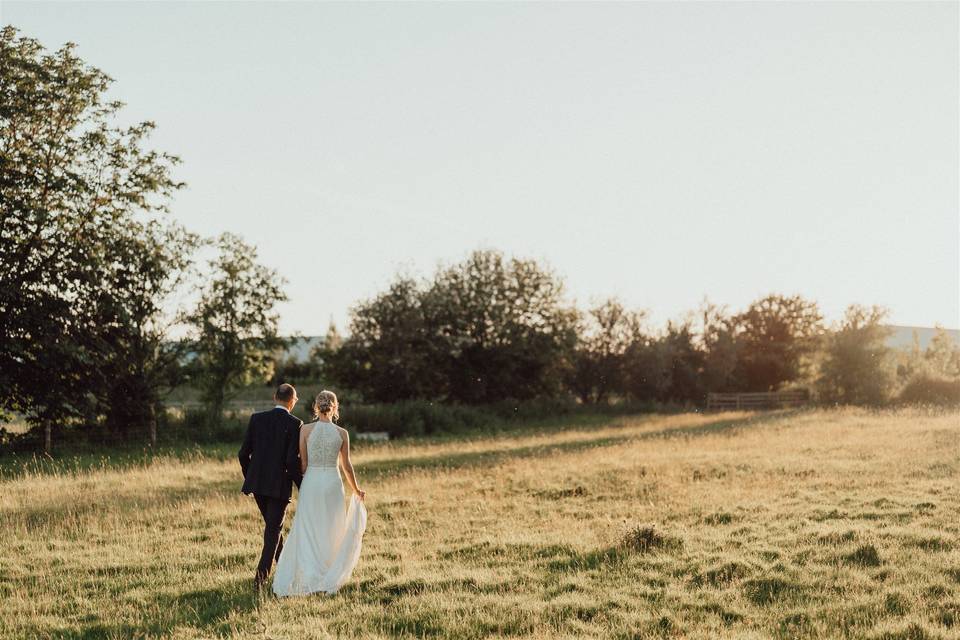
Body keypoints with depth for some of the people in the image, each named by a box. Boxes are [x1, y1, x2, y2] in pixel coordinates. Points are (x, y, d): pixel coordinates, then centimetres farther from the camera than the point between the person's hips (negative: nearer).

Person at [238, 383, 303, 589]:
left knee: (271, 524, 22)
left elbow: (244, 453, 3)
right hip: (280, 485, -5)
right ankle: (261, 575, -5)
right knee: (273, 529, 4)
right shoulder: (295, 423, -10)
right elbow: (292, 460, -16)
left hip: (257, 482, 5)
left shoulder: (257, 418, 3)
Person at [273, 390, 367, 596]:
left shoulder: (306, 429, -5)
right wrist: (356, 490, 20)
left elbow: (303, 464, -2)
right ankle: (328, 580, 11)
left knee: (307, 532, 4)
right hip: (333, 483, 1)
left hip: (311, 482, -1)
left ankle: (310, 578, -9)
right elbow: (346, 466, 5)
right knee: (331, 533, 11)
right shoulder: (342, 433, -2)